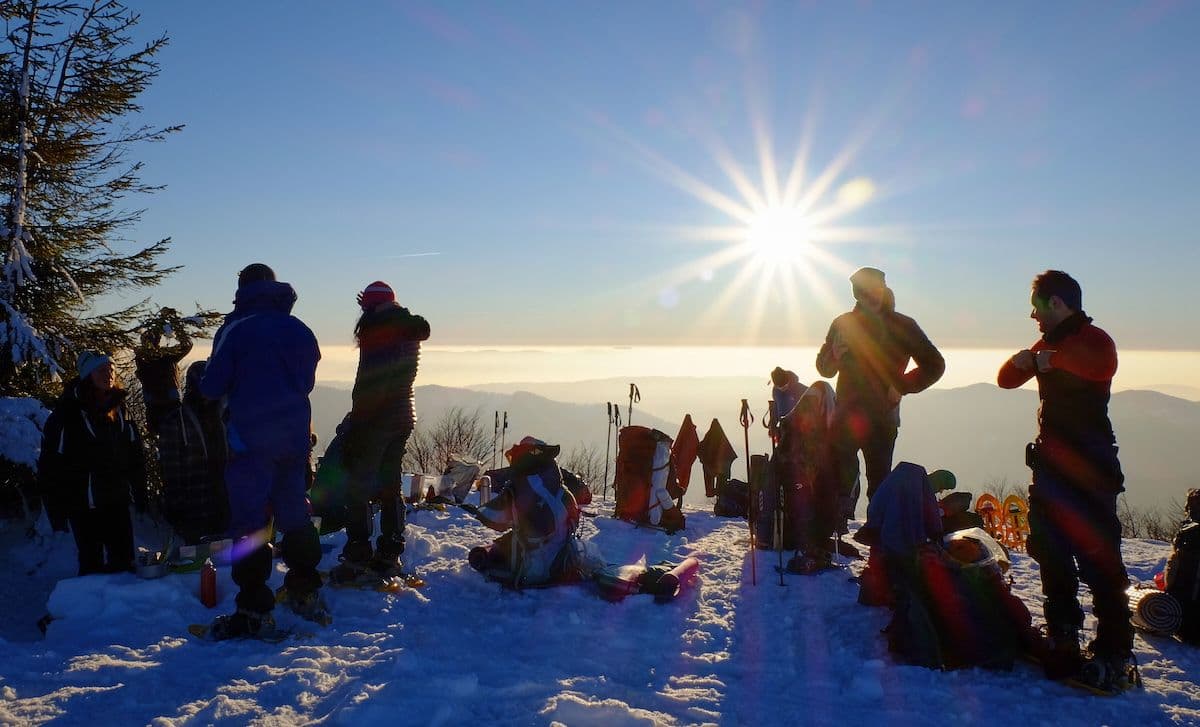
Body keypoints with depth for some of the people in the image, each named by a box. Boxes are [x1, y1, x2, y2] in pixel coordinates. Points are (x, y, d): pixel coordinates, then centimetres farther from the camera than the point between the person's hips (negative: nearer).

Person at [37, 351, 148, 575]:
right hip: (84, 505, -4)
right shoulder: (68, 412, -11)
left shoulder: (119, 410, 5)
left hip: (118, 502, 5)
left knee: (124, 561, 10)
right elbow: (50, 464, -11)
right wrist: (55, 510, -12)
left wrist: (139, 492, 7)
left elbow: (135, 455, 11)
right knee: (92, 564, 5)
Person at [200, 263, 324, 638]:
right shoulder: (299, 329, 9)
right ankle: (305, 592, 24)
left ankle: (255, 609, -1)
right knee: (294, 512, 16)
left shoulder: (236, 328, -7)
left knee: (249, 521, -2)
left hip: (250, 436, -5)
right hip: (295, 434, 6)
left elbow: (213, 386, -7)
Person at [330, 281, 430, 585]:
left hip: (376, 420, -8)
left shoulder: (376, 329, -15)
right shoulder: (409, 329, 6)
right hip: (404, 417, 8)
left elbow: (369, 387, -19)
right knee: (390, 486, 13)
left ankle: (357, 558, -4)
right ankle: (389, 556, 17)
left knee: (358, 487, -3)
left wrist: (354, 424, -16)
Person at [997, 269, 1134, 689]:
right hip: (1050, 465, 9)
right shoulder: (1048, 344, 17)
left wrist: (1051, 360, -29)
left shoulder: (1094, 339, -9)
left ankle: (1114, 654, -3)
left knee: (1099, 559, -9)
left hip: (1088, 469, -9)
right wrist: (1021, 362, -4)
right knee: (1052, 558, 13)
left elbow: (1103, 366, -33)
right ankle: (1063, 640, 25)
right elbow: (1007, 380, 15)